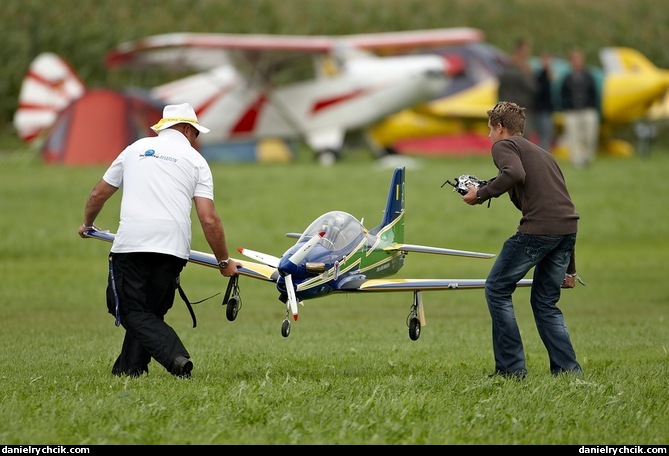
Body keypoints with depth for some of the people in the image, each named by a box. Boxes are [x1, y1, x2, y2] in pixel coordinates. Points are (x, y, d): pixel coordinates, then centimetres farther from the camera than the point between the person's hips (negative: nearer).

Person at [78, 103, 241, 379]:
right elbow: (209, 220, 4)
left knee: (132, 311, 0)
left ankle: (175, 357, -20)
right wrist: (224, 262, 13)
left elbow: (99, 194, 27)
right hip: (173, 247, 0)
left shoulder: (137, 148, 20)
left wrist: (87, 225, 46)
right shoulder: (196, 161, 14)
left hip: (130, 243, 0)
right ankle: (129, 370, 10)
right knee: (151, 311, 16)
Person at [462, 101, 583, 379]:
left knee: (497, 289, 6)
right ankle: (568, 369, 9)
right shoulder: (541, 153, 31)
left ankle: (511, 367, 3)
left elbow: (514, 174, -17)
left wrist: (481, 194, -4)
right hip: (568, 228, 8)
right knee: (545, 302, 17)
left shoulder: (504, 145, 8)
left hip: (539, 227, -8)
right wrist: (569, 269, 34)